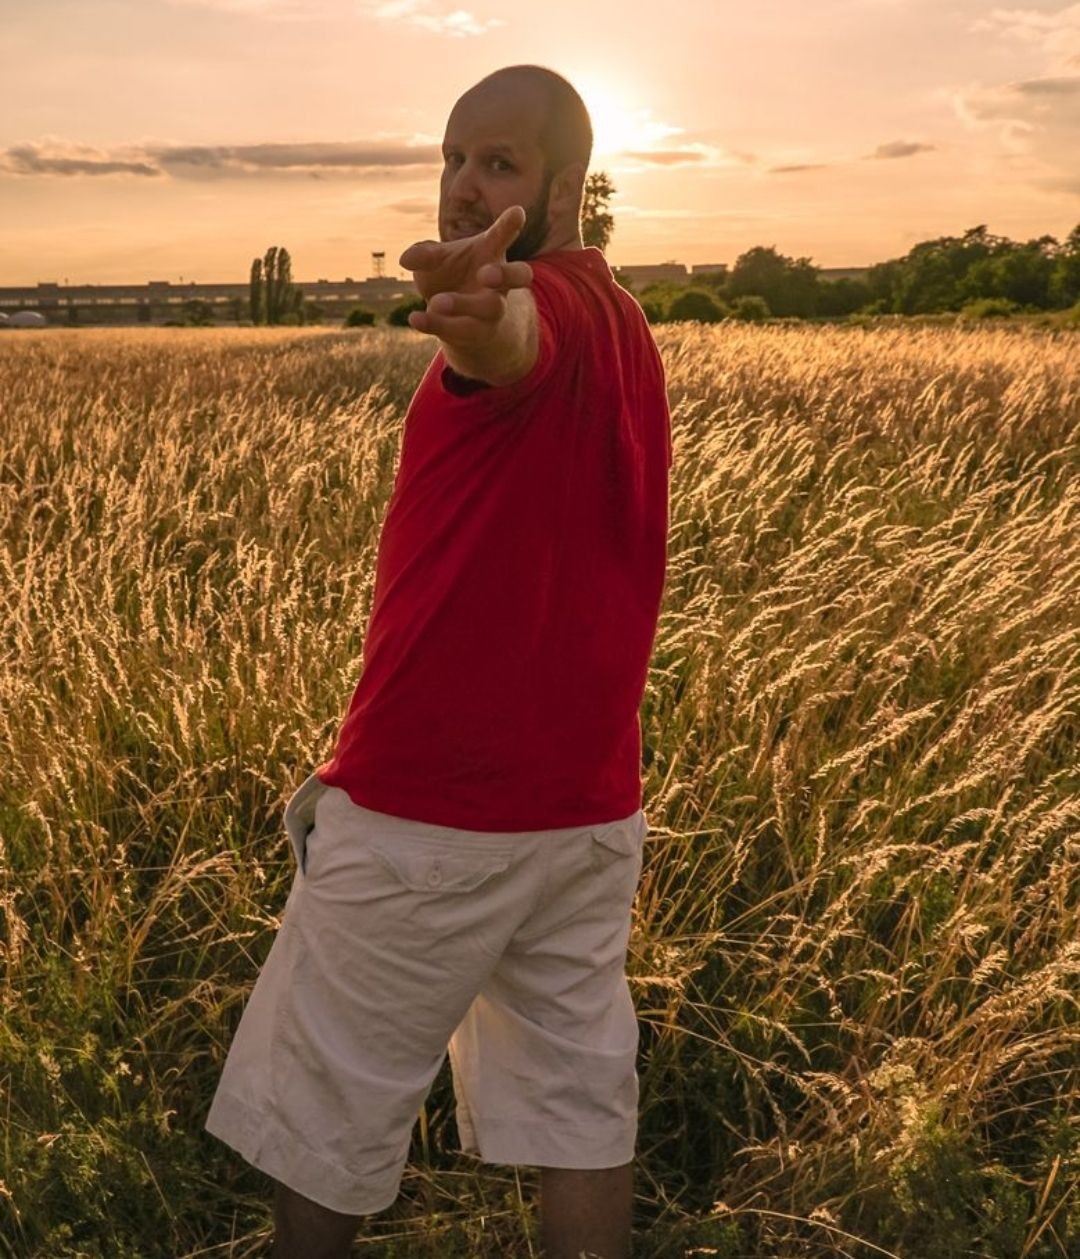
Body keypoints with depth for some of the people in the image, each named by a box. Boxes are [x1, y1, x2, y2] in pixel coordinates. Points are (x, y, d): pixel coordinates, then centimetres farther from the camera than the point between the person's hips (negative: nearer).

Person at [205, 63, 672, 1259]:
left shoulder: (552, 302, -14)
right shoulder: (622, 324, 13)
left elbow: (519, 339, -42)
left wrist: (480, 315, -63)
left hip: (434, 805, -8)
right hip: (590, 802, 9)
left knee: (325, 1111, 11)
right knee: (579, 1106, 14)